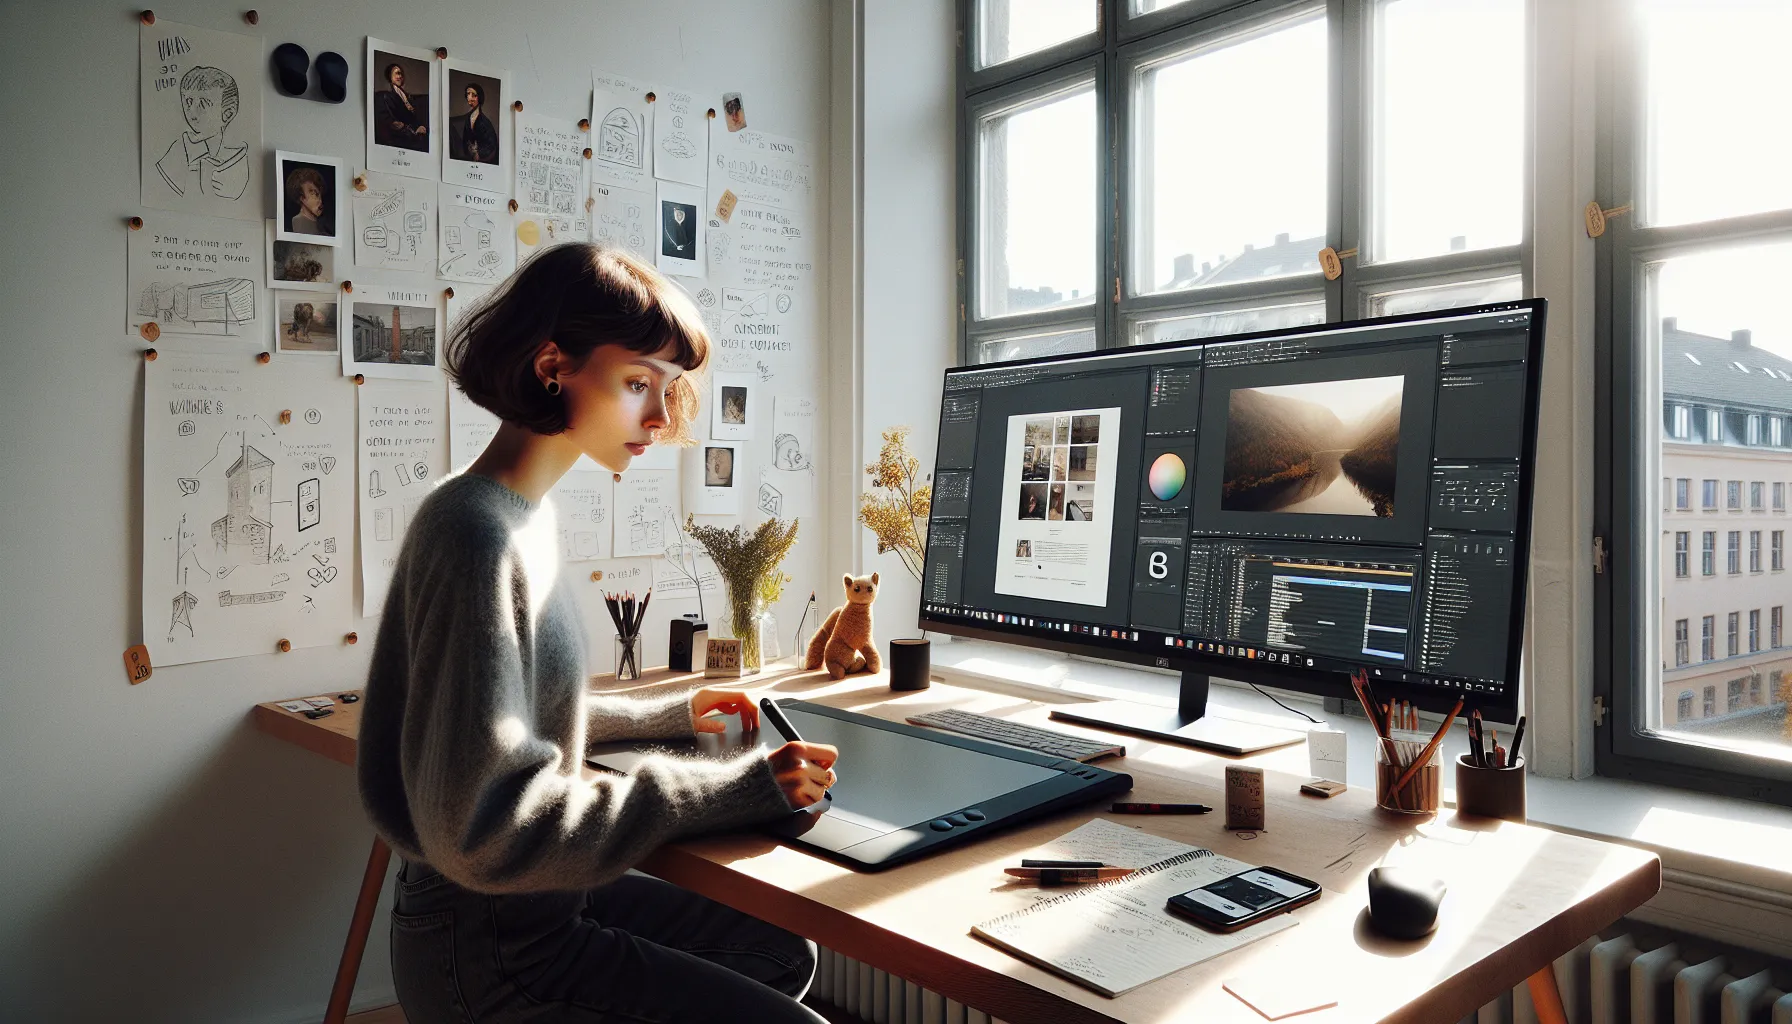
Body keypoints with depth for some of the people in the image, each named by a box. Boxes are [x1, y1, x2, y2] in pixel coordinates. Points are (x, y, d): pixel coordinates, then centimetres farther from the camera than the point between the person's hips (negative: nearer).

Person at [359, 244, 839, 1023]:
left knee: (784, 954, 18)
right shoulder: (480, 534, -26)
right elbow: (486, 827, -30)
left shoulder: (521, 515, 4)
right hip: (491, 956, -9)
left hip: (543, 901, 9)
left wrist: (667, 716, 12)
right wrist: (731, 791, -27)